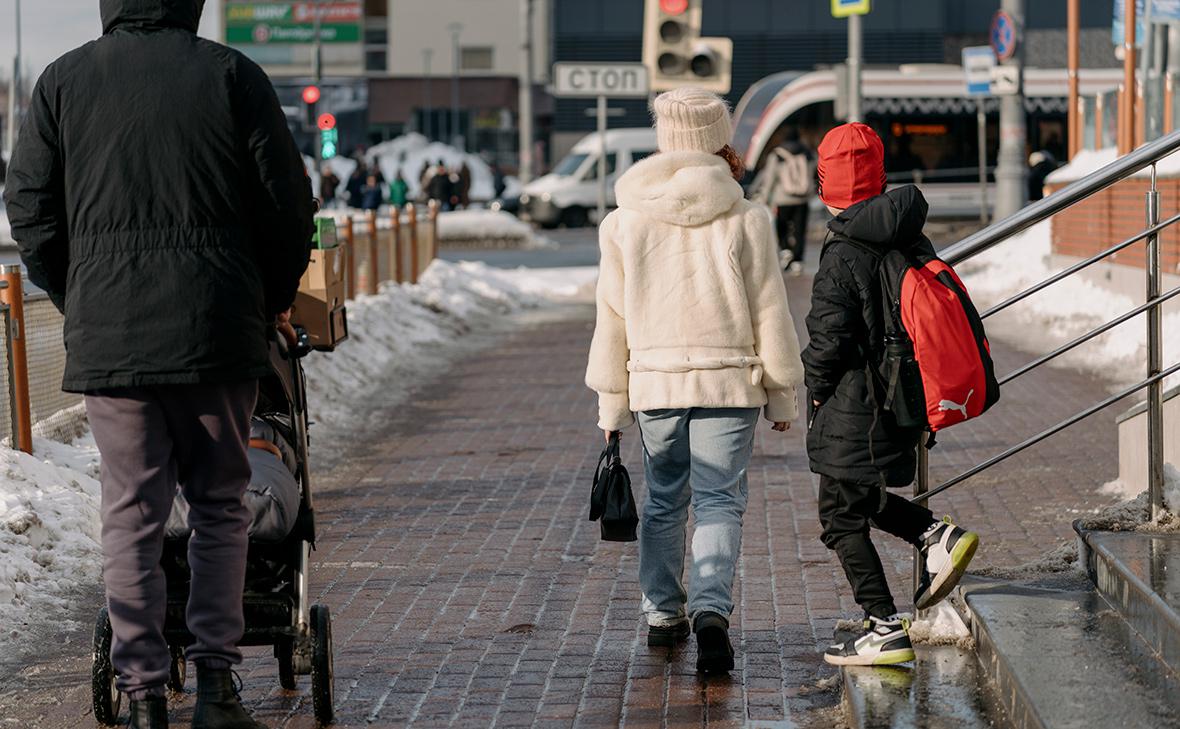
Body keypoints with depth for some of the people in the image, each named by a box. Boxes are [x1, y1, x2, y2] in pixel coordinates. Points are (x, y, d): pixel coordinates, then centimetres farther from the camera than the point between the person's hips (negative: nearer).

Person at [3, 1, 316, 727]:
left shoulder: (63, 81, 4)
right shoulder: (232, 74, 0)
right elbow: (287, 200, 0)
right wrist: (276, 298, 15)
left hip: (107, 334, 1)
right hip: (219, 331, -1)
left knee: (131, 515, 5)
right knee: (220, 506, 11)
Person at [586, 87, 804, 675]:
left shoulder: (624, 223, 0)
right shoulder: (746, 220, -5)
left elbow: (612, 319, 4)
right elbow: (769, 315, -2)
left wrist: (611, 405, 12)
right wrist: (781, 395, 8)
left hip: (654, 383, 2)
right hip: (730, 383, -2)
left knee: (664, 501, 18)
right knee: (719, 502, -1)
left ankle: (663, 614, 26)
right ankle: (710, 611, -21)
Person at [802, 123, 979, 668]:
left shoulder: (842, 258, -18)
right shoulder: (912, 243, 4)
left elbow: (829, 339, -18)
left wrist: (816, 394, -1)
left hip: (852, 408, -8)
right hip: (901, 402, 8)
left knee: (842, 519, 2)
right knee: (862, 498, 25)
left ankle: (886, 630, 0)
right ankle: (937, 535, 7)